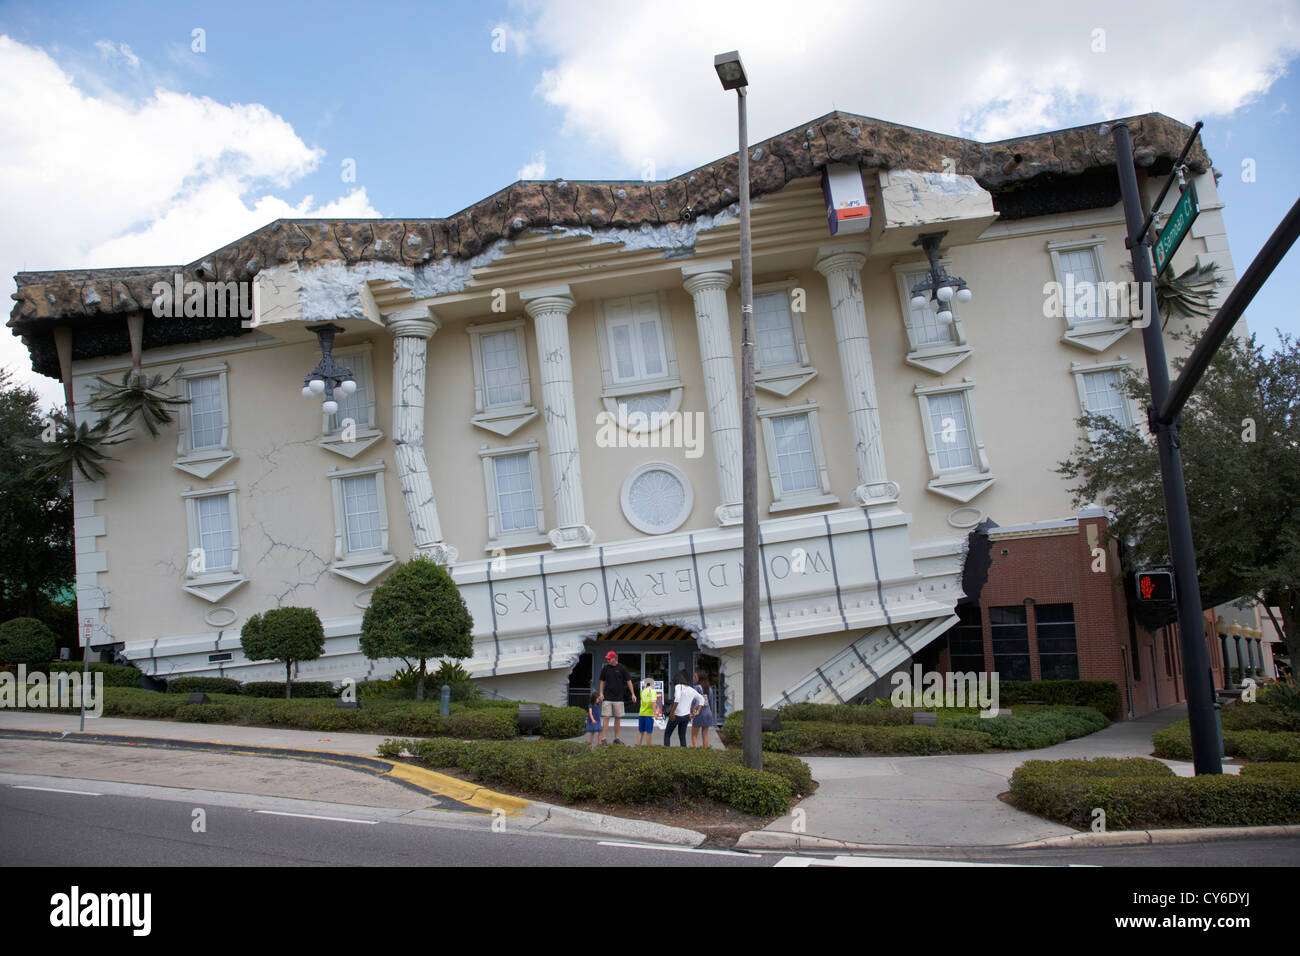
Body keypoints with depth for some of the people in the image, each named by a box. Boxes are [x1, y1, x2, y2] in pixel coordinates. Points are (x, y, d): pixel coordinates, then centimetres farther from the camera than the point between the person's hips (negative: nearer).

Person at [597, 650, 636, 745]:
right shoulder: (605, 668, 2)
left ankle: (616, 738, 14)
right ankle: (604, 738, -4)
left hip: (619, 698, 0)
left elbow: (628, 681, 1)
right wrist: (601, 693, 0)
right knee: (607, 717, -5)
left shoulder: (622, 668, -2)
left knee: (618, 718, 5)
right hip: (607, 697, 0)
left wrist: (633, 694, -3)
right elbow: (602, 681, 11)